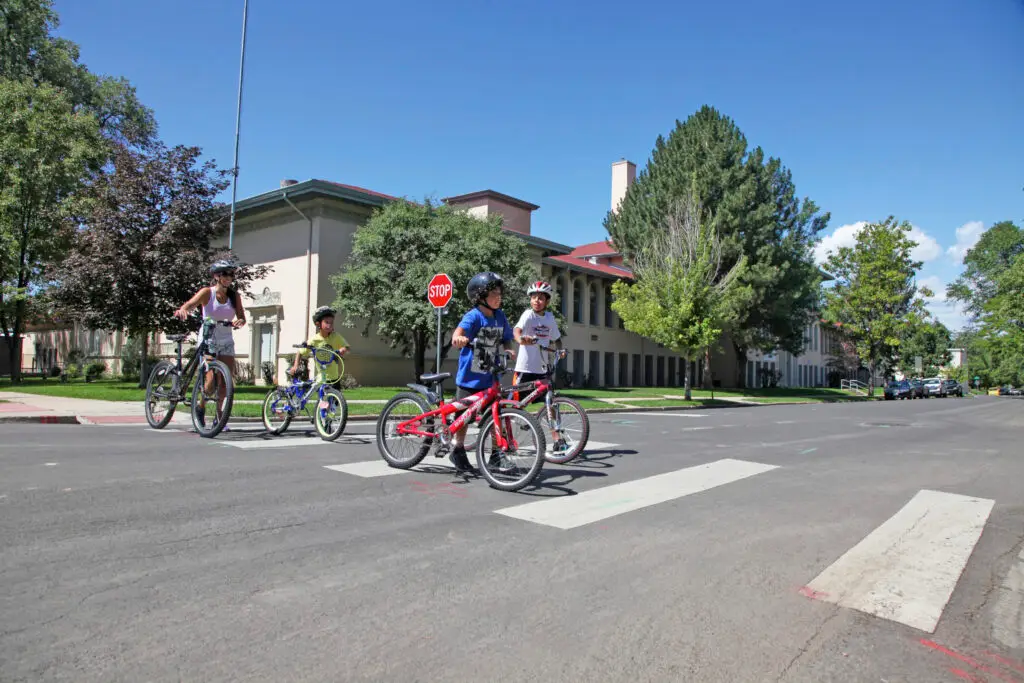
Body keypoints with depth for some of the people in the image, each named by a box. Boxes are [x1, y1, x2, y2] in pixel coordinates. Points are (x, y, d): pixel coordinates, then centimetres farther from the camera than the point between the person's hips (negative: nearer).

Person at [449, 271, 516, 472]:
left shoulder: (500, 316, 4)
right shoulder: (474, 315, -15)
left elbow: (506, 339, 12)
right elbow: (459, 330, -32)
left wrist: (509, 349, -10)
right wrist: (459, 339, -55)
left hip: (490, 375, 5)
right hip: (470, 375, -5)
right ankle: (457, 451, 25)